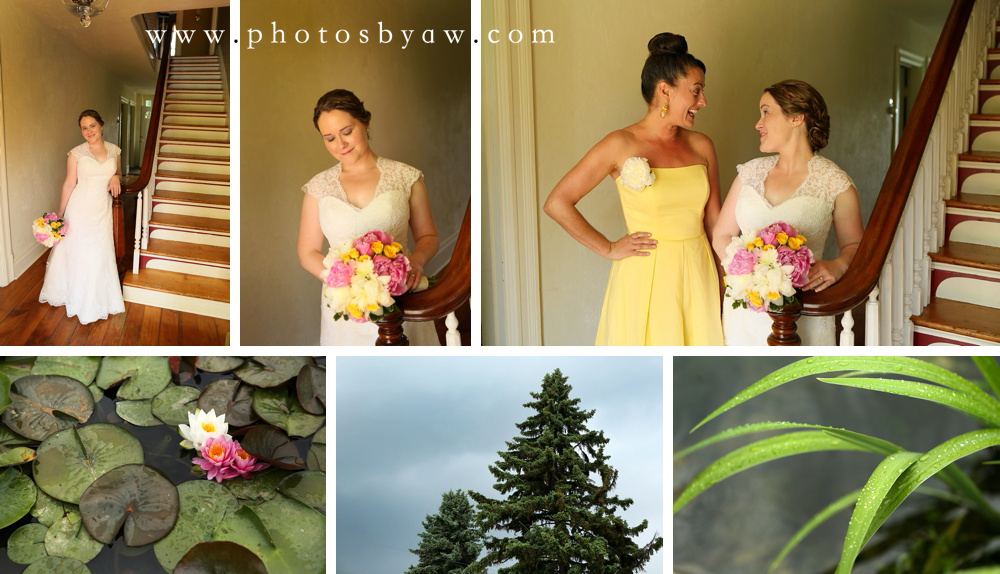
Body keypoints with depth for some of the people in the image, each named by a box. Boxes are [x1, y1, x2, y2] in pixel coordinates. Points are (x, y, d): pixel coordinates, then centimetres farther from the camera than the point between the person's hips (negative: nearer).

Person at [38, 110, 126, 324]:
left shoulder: (114, 150, 3)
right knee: (77, 253, 5)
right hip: (80, 210, -3)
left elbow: (118, 173, 19)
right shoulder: (76, 153, -8)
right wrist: (59, 215, -4)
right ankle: (78, 297, 22)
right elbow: (69, 184, -5)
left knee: (101, 254, 8)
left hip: (102, 210, 3)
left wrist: (116, 178, -6)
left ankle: (98, 298, 25)